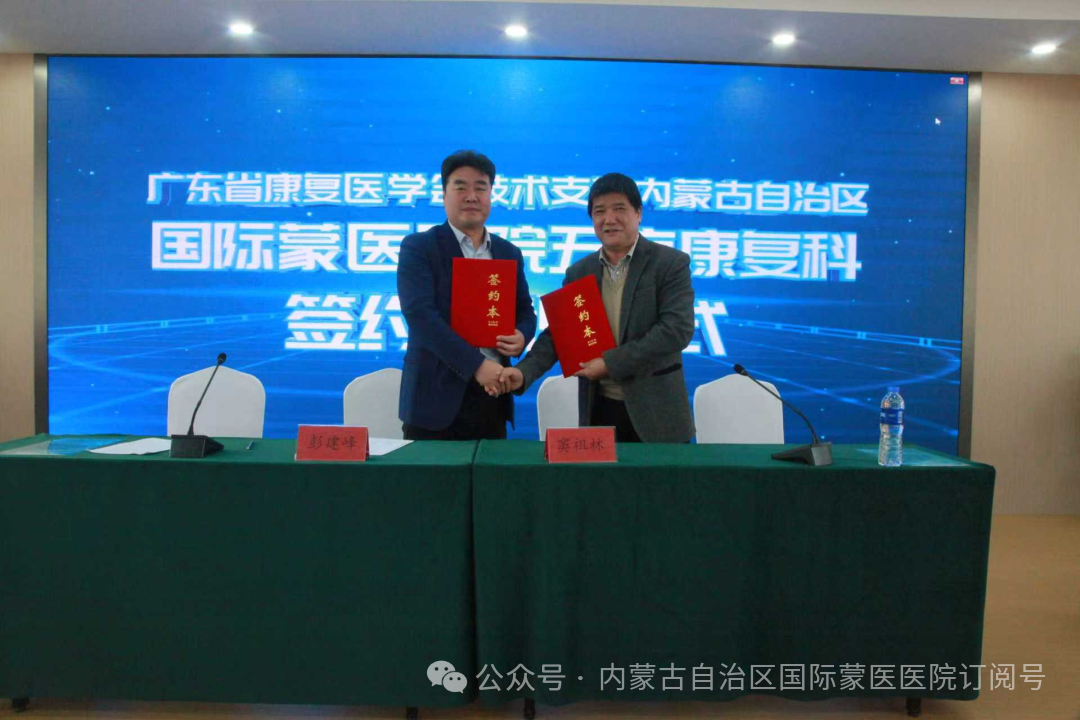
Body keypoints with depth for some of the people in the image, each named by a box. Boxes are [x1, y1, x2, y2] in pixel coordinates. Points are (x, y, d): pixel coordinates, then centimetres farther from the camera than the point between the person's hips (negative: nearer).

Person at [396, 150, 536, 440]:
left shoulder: (509, 252, 12)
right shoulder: (418, 247, -3)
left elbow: (525, 310, 16)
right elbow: (420, 314, -14)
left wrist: (522, 335, -8)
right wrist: (476, 365, -20)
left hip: (492, 393, 4)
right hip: (437, 395, -4)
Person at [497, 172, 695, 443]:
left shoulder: (671, 263, -6)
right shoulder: (578, 272, 8)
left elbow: (678, 329, -16)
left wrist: (611, 363, -19)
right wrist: (524, 371, -14)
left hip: (656, 411, -3)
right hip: (598, 410, 3)